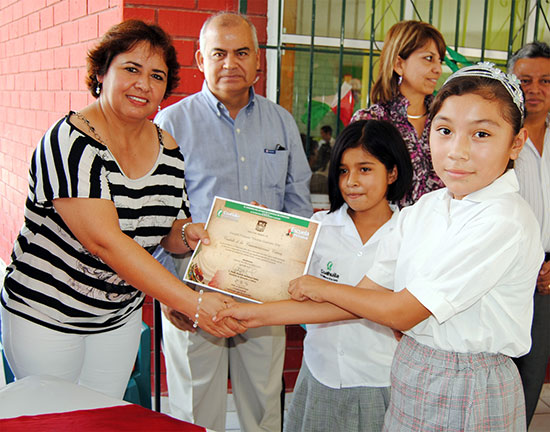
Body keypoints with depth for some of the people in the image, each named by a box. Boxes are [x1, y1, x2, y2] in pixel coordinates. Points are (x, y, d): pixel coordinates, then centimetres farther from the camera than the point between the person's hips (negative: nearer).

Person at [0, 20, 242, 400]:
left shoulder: (167, 149, -2)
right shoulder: (71, 141, -22)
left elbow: (166, 229, 10)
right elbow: (105, 240, -32)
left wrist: (186, 235, -15)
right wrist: (193, 304, -34)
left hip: (121, 317, 6)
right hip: (45, 314, -5)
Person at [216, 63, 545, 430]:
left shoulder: (504, 221, -22)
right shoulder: (423, 209, 1)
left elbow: (402, 311, -19)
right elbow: (365, 296, 0)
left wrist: (322, 288, -5)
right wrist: (262, 314, -2)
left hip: (467, 392, -6)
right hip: (412, 375, 6)